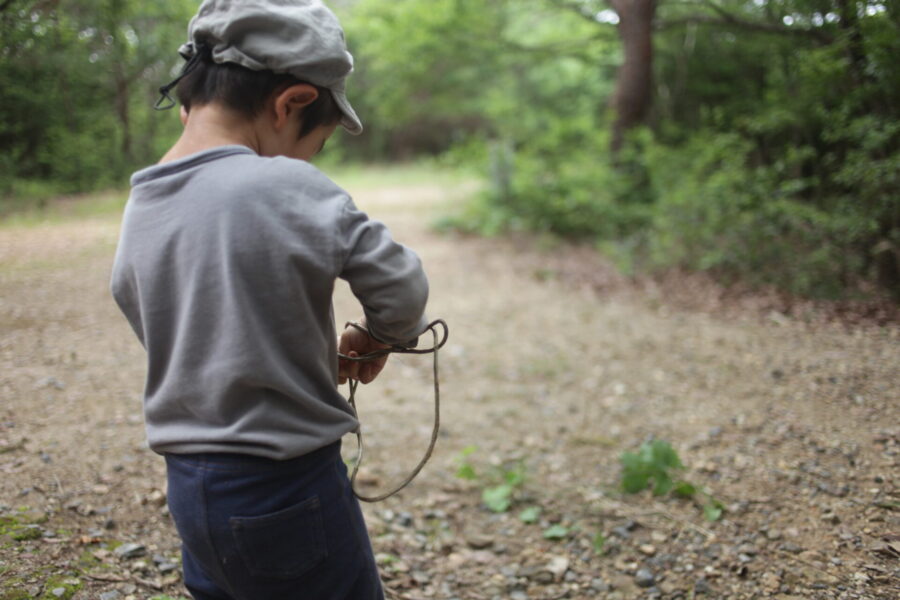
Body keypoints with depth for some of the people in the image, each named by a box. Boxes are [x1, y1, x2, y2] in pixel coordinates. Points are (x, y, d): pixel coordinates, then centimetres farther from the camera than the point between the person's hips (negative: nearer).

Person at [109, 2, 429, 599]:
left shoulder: (138, 208, 1)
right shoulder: (290, 190, -20)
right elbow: (402, 288, -12)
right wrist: (374, 341, 11)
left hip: (189, 485, 7)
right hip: (284, 494, -7)